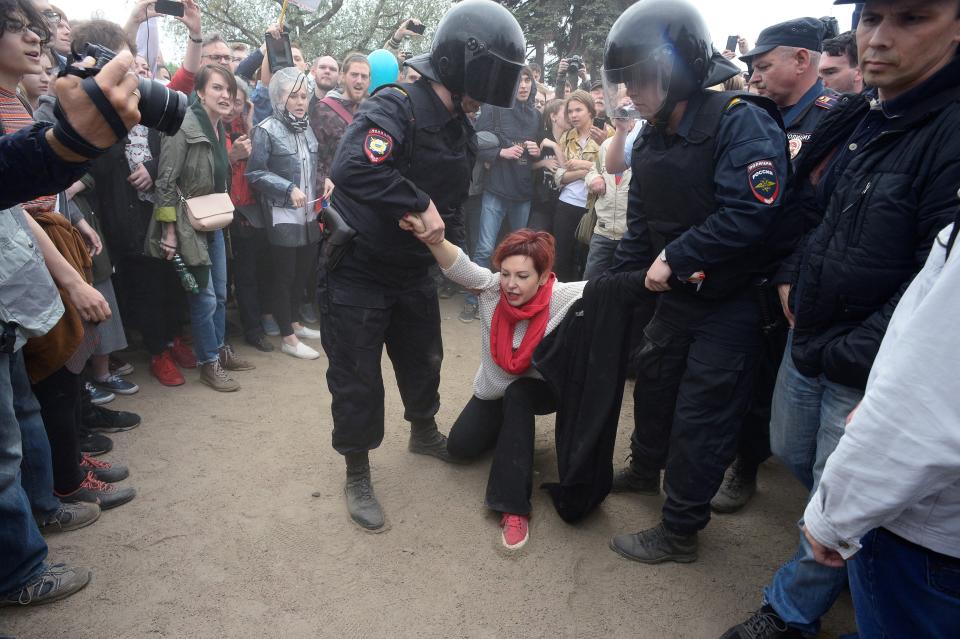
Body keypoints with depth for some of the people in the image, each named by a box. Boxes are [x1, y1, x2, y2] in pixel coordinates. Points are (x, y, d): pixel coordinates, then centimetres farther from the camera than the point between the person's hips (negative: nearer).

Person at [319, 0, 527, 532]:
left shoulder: (461, 129, 5)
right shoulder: (395, 107, -24)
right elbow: (352, 169, -41)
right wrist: (420, 204, -34)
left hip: (411, 269, 8)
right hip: (355, 270, -8)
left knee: (423, 358, 21)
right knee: (357, 379, 2)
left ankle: (424, 432, 48)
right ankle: (357, 475, 23)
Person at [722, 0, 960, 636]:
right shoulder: (848, 121, 4)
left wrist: (855, 358, -22)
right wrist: (791, 278, 6)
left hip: (868, 369, -8)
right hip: (807, 338, 8)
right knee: (791, 452, 25)